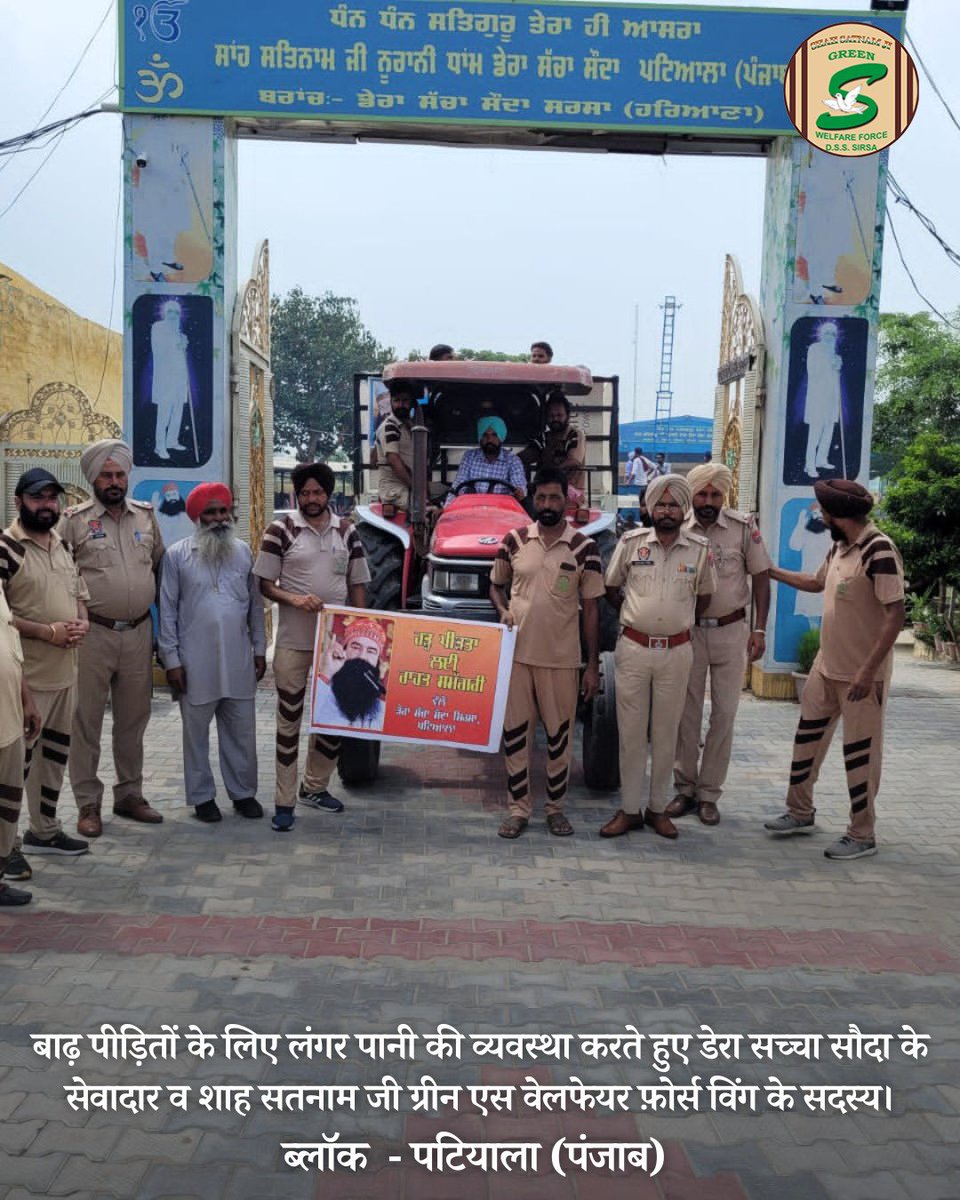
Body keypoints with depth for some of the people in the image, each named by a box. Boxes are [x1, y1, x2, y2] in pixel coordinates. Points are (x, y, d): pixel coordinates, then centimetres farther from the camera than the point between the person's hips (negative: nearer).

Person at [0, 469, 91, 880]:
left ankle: (44, 830, 31)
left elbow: (79, 592, 20)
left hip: (65, 670, 8)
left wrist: (82, 623, -1)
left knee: (55, 752, 17)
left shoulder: (62, 545, 11)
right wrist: (46, 632, -21)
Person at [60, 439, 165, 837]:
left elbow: (160, 565, 17)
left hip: (139, 633, 4)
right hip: (92, 633, -4)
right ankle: (88, 804, 12)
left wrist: (154, 603, 13)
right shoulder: (75, 519, -4)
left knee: (133, 719, 12)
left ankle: (129, 794, 25)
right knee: (86, 720, 2)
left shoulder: (146, 514, 8)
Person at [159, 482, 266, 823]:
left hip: (239, 660, 3)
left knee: (242, 730, 9)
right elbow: (167, 610, -2)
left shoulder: (243, 551, 8)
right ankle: (201, 796, 19)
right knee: (196, 731, 7)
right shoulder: (177, 555, -2)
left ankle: (243, 792, 22)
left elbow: (255, 604, 12)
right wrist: (171, 659, -6)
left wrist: (259, 649, 9)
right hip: (196, 662, -3)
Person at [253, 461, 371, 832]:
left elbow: (357, 586, 11)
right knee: (289, 718, 2)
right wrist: (295, 600, -20)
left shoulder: (347, 532, 7)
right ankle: (284, 801, 7)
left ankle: (315, 787, 29)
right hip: (293, 642, -4)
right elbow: (265, 583, -2)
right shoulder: (281, 530, -3)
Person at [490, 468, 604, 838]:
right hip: (517, 652, 1)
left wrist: (593, 665, -1)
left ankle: (555, 807, 22)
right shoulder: (513, 541, 2)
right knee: (515, 733, 6)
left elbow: (590, 609, 1)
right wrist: (503, 610, -7)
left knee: (559, 735, 7)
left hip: (561, 658, -1)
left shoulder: (584, 548, -2)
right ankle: (518, 808, 17)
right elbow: (496, 585, 16)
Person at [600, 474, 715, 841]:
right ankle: (629, 809, 12)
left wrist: (678, 619, 9)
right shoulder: (631, 542, -1)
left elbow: (704, 596, 13)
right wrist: (635, 615, 10)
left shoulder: (700, 549, 0)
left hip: (676, 651, 1)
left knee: (665, 733, 8)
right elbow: (610, 587, 10)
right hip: (633, 648, 0)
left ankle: (658, 807, 19)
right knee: (631, 731, 4)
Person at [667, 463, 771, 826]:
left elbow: (760, 577, 0)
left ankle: (709, 793, 14)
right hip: (688, 632, 1)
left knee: (724, 714, 4)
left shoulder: (744, 527, -6)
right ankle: (685, 788, 19)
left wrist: (759, 629, -6)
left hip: (731, 631, -1)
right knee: (686, 713, 7)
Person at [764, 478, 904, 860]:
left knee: (860, 753, 3)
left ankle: (862, 835, 16)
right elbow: (817, 582, 26)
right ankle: (800, 812, 32)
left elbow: (895, 617, -23)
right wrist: (771, 571, 28)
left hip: (861, 674, -9)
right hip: (826, 666, 9)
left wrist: (868, 670, -25)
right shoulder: (839, 547, 6)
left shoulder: (879, 551, -21)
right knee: (807, 739, 16)